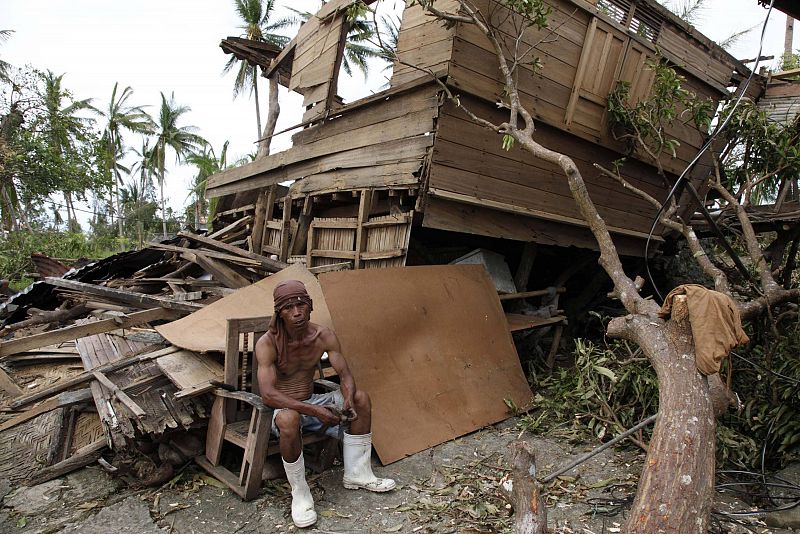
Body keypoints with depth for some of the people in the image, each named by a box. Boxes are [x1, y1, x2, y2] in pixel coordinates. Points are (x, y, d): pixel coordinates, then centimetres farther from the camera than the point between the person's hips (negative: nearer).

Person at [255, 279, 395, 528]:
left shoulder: (324, 336, -9)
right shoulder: (267, 344, -23)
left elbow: (344, 374, -8)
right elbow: (267, 394, -30)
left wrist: (348, 399, -31)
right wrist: (314, 411, -37)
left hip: (311, 402, 5)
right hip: (283, 408, -5)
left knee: (361, 398, -10)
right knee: (288, 419, -39)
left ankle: (357, 474, 4)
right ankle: (300, 493, -15)